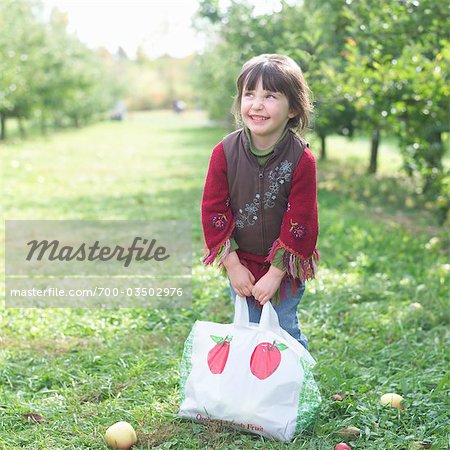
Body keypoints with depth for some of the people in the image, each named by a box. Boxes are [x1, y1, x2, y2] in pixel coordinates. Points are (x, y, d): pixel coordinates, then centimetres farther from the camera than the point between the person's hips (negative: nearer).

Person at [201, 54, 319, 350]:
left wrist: (276, 273, -15)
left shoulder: (302, 159, -19)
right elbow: (213, 210, -8)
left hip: (284, 268, -2)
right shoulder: (225, 152, -13)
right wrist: (232, 265, -10)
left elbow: (300, 222, -16)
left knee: (285, 332, 10)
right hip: (240, 263, 2)